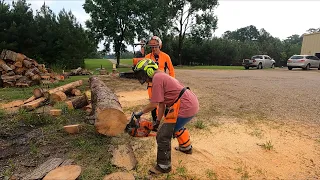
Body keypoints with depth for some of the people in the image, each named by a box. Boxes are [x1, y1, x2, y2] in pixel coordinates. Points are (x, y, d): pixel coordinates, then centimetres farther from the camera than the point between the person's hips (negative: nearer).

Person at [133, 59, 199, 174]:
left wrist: (140, 113, 4)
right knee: (177, 125, 36)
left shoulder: (157, 78, -12)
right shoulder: (161, 77, 18)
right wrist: (158, 122, 20)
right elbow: (162, 103, 18)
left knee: (163, 136, -2)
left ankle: (164, 166, 16)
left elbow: (154, 104, -13)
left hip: (185, 107, -11)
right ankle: (186, 147, 55)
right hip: (192, 103, 11)